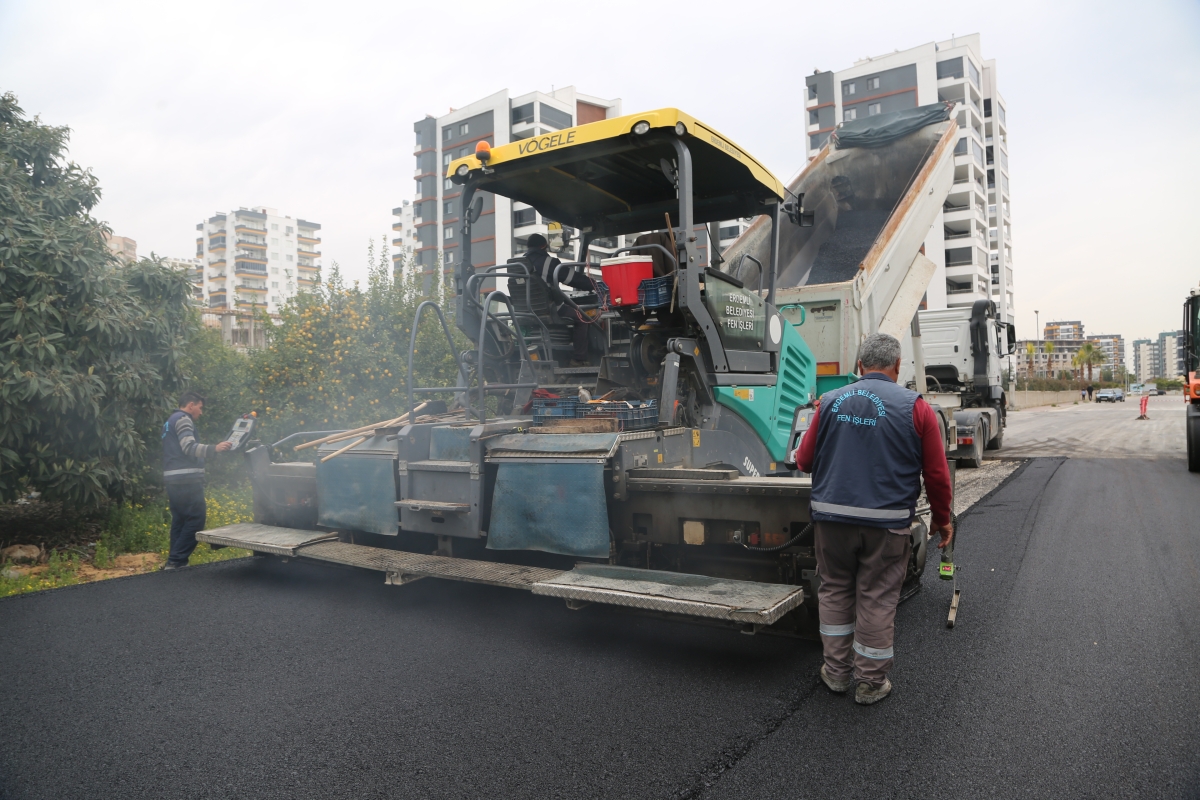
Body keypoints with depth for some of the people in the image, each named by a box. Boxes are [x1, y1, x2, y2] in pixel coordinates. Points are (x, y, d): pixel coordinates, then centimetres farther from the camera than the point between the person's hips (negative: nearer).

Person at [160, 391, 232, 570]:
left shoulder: (170, 421, 25)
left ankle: (174, 563, 10)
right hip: (187, 480, -10)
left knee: (180, 520, 11)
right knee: (196, 519, -10)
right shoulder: (183, 419, -7)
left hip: (174, 480, 10)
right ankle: (175, 561, -12)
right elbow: (189, 447, -20)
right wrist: (214, 448, -31)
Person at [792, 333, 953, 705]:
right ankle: (871, 681, 22)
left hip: (831, 515, 2)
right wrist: (942, 518, 13)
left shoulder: (829, 402, 2)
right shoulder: (915, 406, -4)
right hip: (887, 520, -1)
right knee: (877, 598, 9)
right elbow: (937, 474, -1)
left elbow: (803, 461, 5)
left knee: (835, 590, 17)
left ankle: (837, 670, 27)